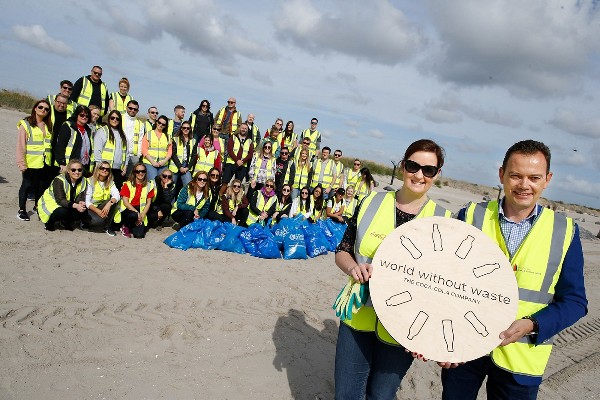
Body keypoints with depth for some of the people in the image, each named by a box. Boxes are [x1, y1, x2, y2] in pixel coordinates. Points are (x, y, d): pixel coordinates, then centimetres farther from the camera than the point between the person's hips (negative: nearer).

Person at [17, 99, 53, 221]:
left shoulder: (48, 126, 13)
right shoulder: (25, 124, -3)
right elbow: (20, 145, -7)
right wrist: (22, 163, -12)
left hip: (45, 163, 4)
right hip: (30, 163, -4)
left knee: (41, 185, 10)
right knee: (27, 185, 3)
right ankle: (22, 210, 14)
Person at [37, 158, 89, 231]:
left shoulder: (84, 181, -9)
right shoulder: (59, 180, -25)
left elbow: (80, 198, -13)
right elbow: (60, 200, -32)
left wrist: (81, 203, -38)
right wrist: (75, 205, -46)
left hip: (69, 205, 5)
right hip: (50, 203, -5)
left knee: (83, 211, -19)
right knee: (62, 212, -34)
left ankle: (66, 222, 10)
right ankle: (49, 222, 0)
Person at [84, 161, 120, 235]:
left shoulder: (110, 183, 1)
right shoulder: (91, 182, -10)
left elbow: (117, 195, -19)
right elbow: (87, 202, -16)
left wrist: (109, 203, -39)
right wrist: (97, 211, -30)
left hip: (103, 208, 4)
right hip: (91, 209, -4)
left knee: (113, 201, -25)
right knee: (99, 220, -34)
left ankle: (107, 227, -10)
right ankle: (86, 223, 3)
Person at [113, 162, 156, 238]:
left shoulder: (149, 185, 4)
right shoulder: (128, 184, -3)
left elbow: (148, 203, 3)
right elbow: (125, 202, -10)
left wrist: (142, 215, -12)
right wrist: (137, 213, -23)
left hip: (140, 210, 2)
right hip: (128, 210, -2)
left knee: (139, 235, -19)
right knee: (133, 215, -39)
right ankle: (125, 226, -4)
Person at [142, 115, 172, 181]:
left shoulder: (167, 136, 15)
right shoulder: (148, 134, 8)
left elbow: (170, 151, 10)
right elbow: (144, 150, 1)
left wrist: (165, 161, -7)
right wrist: (152, 162, -9)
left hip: (163, 165, 2)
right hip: (150, 163, -2)